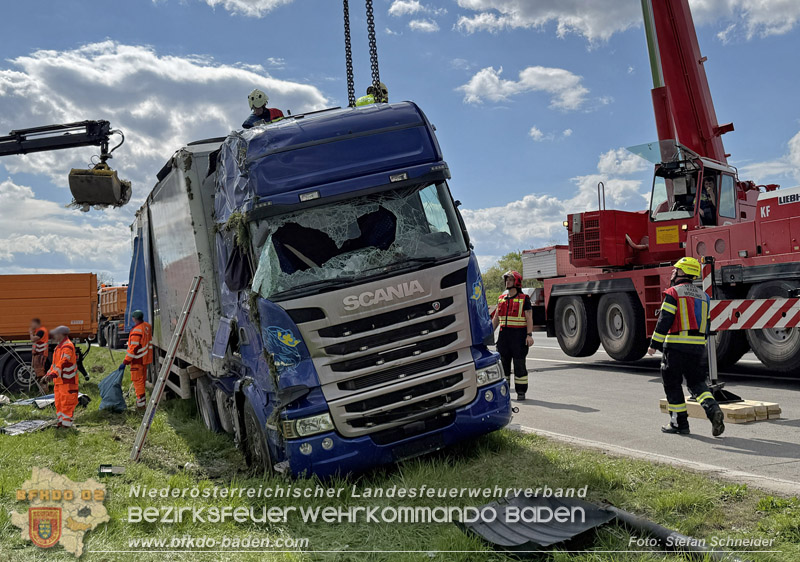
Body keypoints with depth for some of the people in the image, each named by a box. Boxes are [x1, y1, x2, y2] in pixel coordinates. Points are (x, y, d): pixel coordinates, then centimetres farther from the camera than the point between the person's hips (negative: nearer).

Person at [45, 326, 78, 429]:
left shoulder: (67, 347, -16)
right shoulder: (59, 347, 19)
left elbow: (63, 362, -27)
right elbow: (55, 362, 27)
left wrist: (54, 373, -35)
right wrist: (49, 373, 22)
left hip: (67, 380, -10)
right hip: (59, 380, 10)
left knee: (67, 402, -6)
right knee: (59, 401, 14)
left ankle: (67, 422, -2)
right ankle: (61, 420, 22)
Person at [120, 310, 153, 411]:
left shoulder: (136, 331, -24)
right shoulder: (147, 326, 3)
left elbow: (133, 348, -25)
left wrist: (125, 362, -20)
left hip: (138, 359, -9)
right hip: (145, 358, 9)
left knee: (138, 380, -2)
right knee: (142, 380, 20)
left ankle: (141, 404, 1)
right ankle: (142, 400, 33)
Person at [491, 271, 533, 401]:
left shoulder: (524, 299, -2)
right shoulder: (501, 299, 14)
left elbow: (529, 318, -7)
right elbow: (496, 318, 18)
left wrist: (529, 335, -16)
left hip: (519, 334, -5)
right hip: (504, 334, 5)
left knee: (519, 364, -1)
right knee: (503, 363, 8)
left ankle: (521, 392, 7)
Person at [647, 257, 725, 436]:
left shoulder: (673, 292, -7)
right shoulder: (702, 296, 16)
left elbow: (665, 320, -13)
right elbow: (706, 324, 18)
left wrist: (654, 344, -9)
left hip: (676, 345, -6)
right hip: (697, 346, 6)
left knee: (672, 383, 5)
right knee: (697, 381, 12)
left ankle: (679, 422, 9)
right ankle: (713, 409, -12)